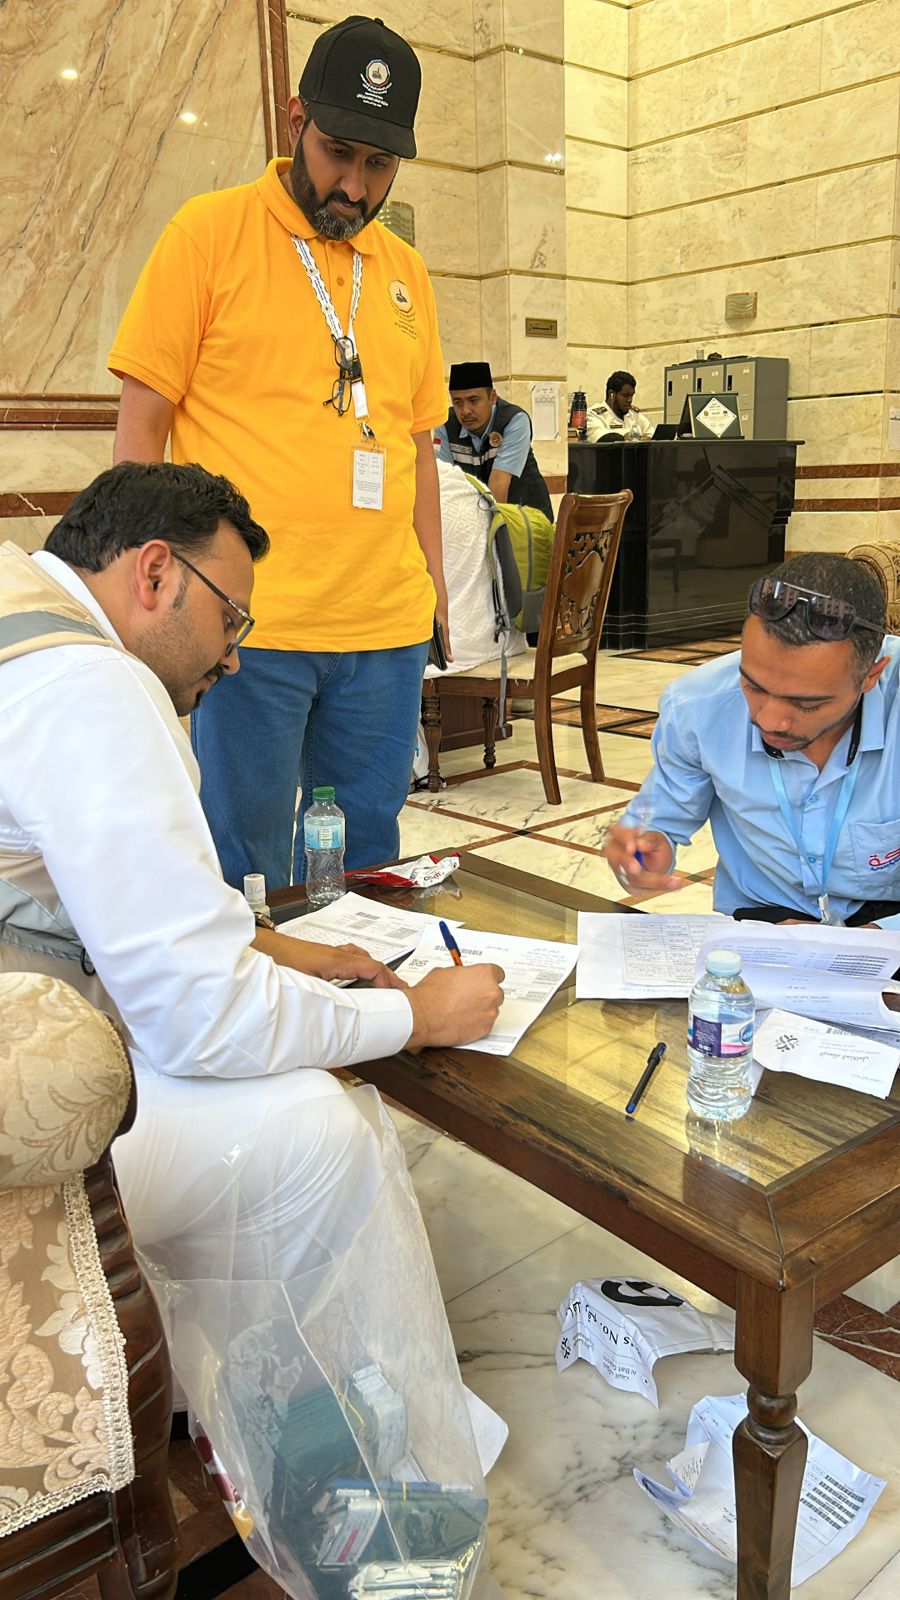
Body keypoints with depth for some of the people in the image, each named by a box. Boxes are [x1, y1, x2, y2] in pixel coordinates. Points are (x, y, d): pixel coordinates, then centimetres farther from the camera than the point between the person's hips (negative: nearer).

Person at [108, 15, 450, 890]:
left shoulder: (405, 271, 16)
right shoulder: (210, 231, 2)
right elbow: (143, 417, 0)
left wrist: (430, 573, 13)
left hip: (387, 625, 5)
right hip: (248, 621, -4)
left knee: (366, 865, 11)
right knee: (247, 871, 2)